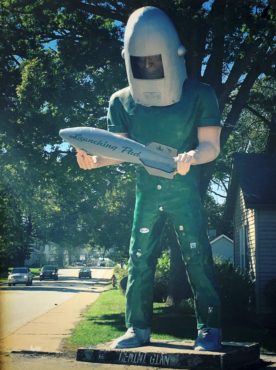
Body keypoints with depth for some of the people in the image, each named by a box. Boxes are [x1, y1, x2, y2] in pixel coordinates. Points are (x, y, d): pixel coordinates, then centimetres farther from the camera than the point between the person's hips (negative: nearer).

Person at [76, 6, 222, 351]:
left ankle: (209, 328, 7)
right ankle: (138, 328, 14)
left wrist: (191, 156, -31)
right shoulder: (122, 101, -2)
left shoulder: (199, 95, -10)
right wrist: (96, 160, -20)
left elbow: (211, 145, -9)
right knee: (139, 259, 4)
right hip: (146, 193, 3)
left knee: (197, 257, -4)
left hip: (185, 190, -3)